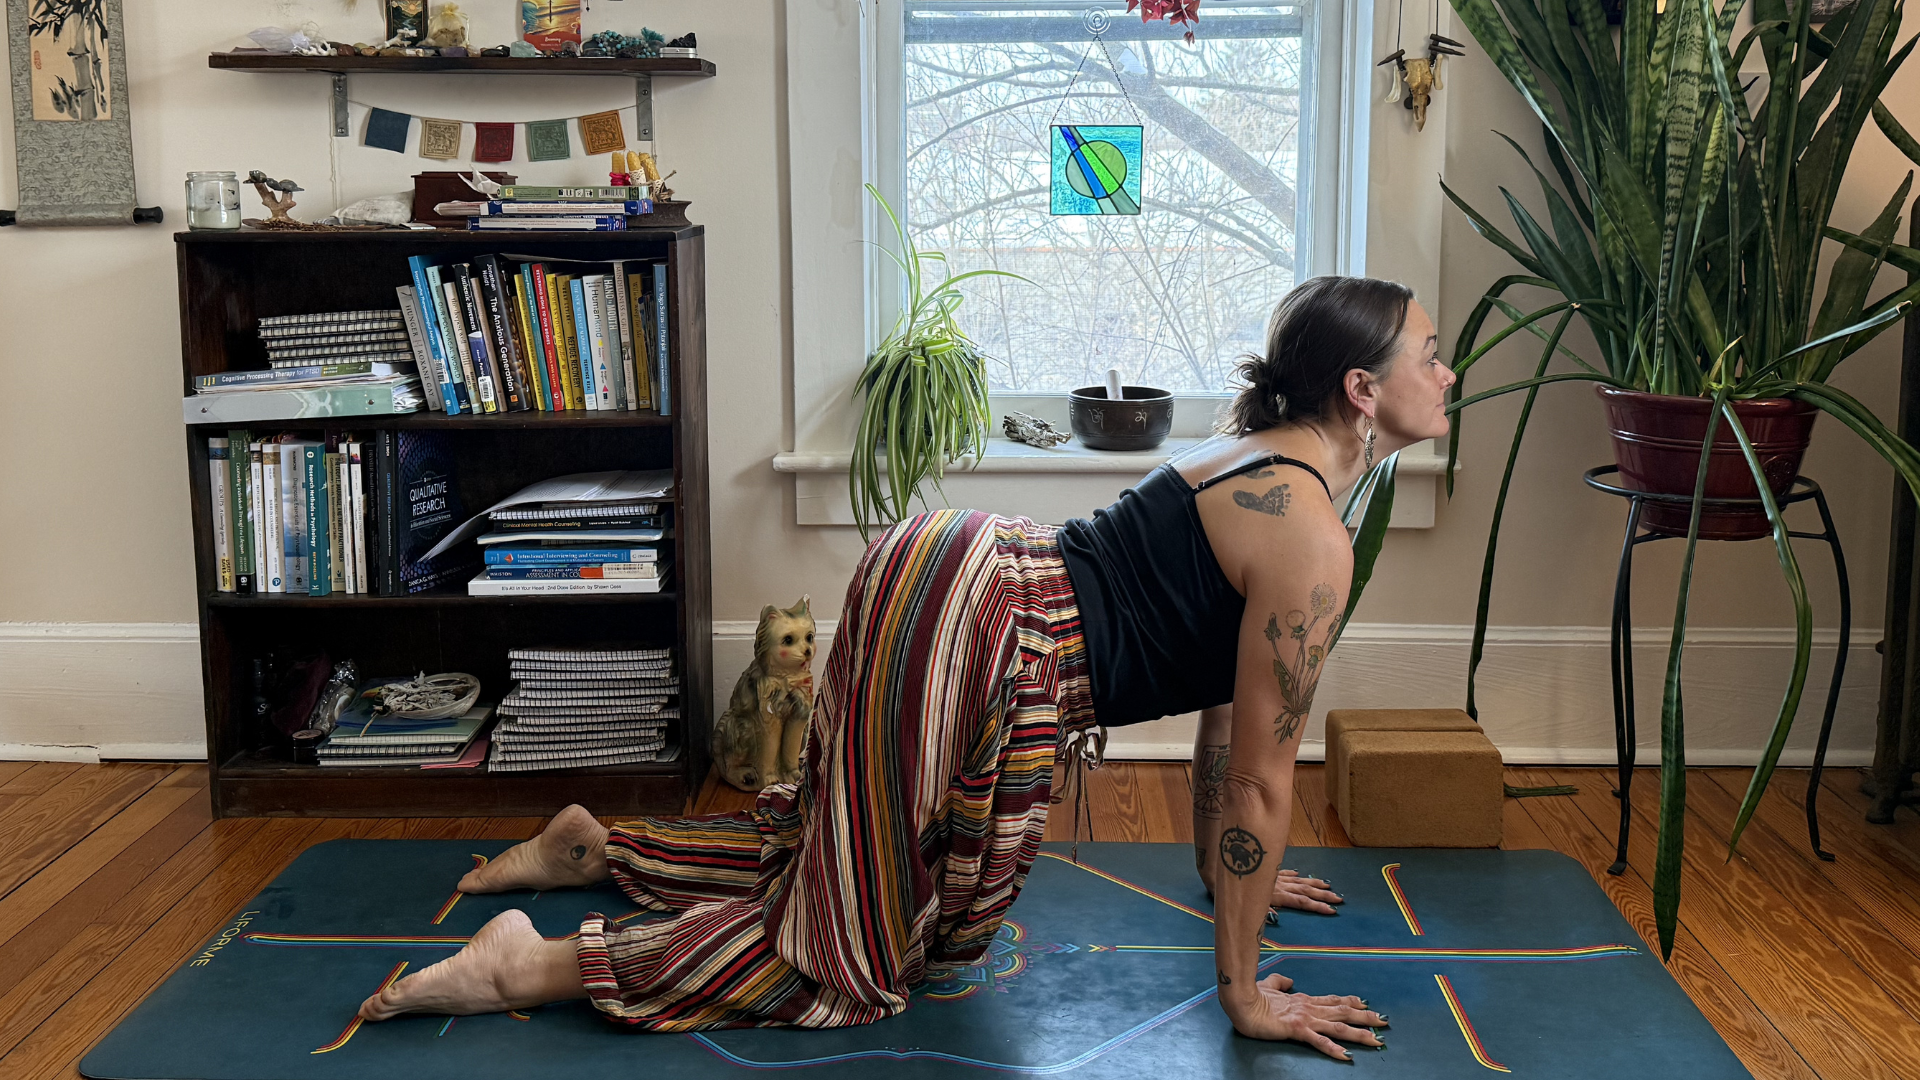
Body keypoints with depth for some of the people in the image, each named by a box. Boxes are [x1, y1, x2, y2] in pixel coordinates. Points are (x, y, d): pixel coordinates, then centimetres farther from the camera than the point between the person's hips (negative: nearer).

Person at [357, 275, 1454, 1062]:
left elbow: (1224, 701, 23)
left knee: (851, 854, 24)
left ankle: (599, 847, 32)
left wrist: (1234, 871, 29)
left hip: (958, 583, 10)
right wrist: (1244, 992, -5)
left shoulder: (1258, 461, 16)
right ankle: (537, 965, -3)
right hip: (969, 627, -10)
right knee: (860, 957, -1)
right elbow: (1261, 776, -13)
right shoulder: (1312, 540, -15)